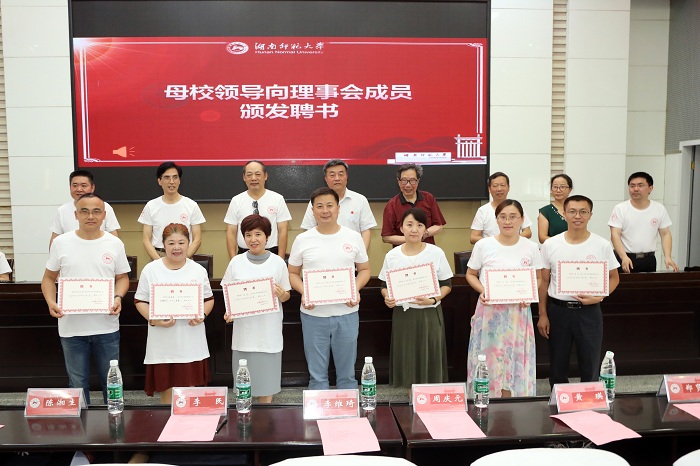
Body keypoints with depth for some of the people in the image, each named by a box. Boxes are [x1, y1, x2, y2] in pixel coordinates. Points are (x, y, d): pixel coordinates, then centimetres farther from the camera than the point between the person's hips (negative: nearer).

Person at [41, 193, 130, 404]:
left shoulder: (115, 244, 1)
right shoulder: (61, 243, -1)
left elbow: (122, 277, 8)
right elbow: (49, 278, 7)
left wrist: (118, 297, -12)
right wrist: (50, 302, -10)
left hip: (107, 327, 0)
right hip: (71, 328, 0)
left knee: (111, 380, 13)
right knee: (77, 383, 13)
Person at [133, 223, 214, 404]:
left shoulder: (198, 270, 4)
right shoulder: (151, 270, 0)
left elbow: (209, 299, 10)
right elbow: (140, 301, 2)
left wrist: (202, 315, -10)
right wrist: (153, 319, -15)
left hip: (191, 343, 1)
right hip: (163, 343, -1)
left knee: (191, 389, 9)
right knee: (167, 390, 7)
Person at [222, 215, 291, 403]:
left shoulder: (278, 262, -1)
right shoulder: (236, 262, 2)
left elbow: (286, 295, 4)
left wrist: (282, 295, -18)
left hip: (269, 329, -1)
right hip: (244, 328, 1)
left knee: (266, 376, 7)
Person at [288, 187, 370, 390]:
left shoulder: (353, 237, 1)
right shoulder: (302, 240, 0)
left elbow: (364, 269, 9)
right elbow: (292, 273, 7)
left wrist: (356, 289, -11)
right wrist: (303, 292, -12)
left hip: (347, 314, 0)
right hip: (313, 315, 0)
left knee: (347, 372, 13)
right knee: (317, 373, 12)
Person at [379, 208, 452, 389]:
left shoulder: (436, 253, -4)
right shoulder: (392, 255, 0)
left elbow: (447, 285, 0)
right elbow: (385, 286, 8)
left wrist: (433, 300, -17)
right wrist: (387, 298, -14)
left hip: (430, 314, -1)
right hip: (403, 314, 1)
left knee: (430, 359, 4)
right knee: (407, 359, 8)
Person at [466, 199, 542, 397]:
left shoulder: (531, 247, 1)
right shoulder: (483, 245, -4)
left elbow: (538, 278, 10)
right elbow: (470, 274, 5)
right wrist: (482, 291, -13)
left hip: (518, 312, 1)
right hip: (490, 311, -1)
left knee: (516, 359, 6)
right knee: (489, 360, 3)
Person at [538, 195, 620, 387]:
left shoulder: (602, 245, -3)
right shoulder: (550, 245, -3)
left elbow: (613, 278, 6)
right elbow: (544, 282, 2)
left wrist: (598, 297, -12)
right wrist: (542, 315, -1)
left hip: (589, 311, 0)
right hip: (558, 310, 1)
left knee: (591, 365, 8)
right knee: (557, 366, 12)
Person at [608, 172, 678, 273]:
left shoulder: (659, 209, 6)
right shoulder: (620, 209, -4)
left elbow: (665, 234, 8)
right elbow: (615, 235, -10)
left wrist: (667, 256, -8)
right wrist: (624, 257, -24)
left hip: (648, 260, 3)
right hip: (624, 259, -3)